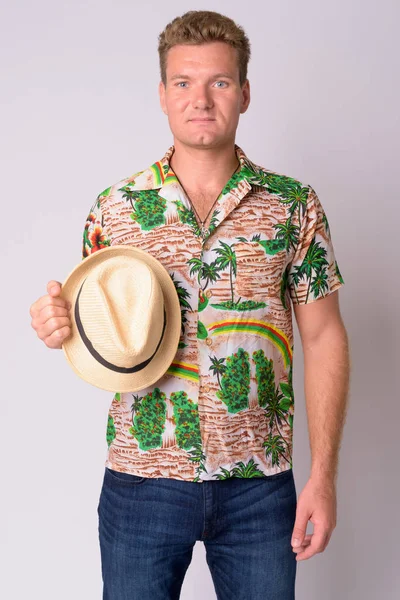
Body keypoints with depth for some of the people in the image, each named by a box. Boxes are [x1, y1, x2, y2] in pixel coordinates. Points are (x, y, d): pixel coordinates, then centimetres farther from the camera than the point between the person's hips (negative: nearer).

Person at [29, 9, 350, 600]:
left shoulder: (294, 206, -2)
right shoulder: (114, 207, -1)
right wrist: (60, 325, -16)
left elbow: (323, 339, 0)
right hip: (142, 480, 0)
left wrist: (323, 475, -5)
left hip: (259, 485, 0)